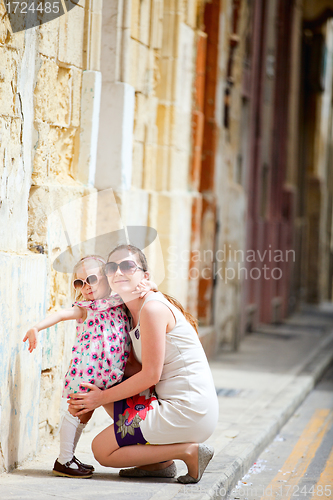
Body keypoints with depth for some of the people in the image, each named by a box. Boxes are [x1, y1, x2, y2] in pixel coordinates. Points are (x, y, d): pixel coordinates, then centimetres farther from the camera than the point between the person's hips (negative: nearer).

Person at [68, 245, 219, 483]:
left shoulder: (153, 308, -14)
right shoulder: (133, 311, 15)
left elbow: (150, 376, -15)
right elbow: (142, 368, 15)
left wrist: (102, 397, -6)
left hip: (188, 412, -9)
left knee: (102, 450, -2)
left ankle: (188, 451, -5)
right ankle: (161, 463, 13)